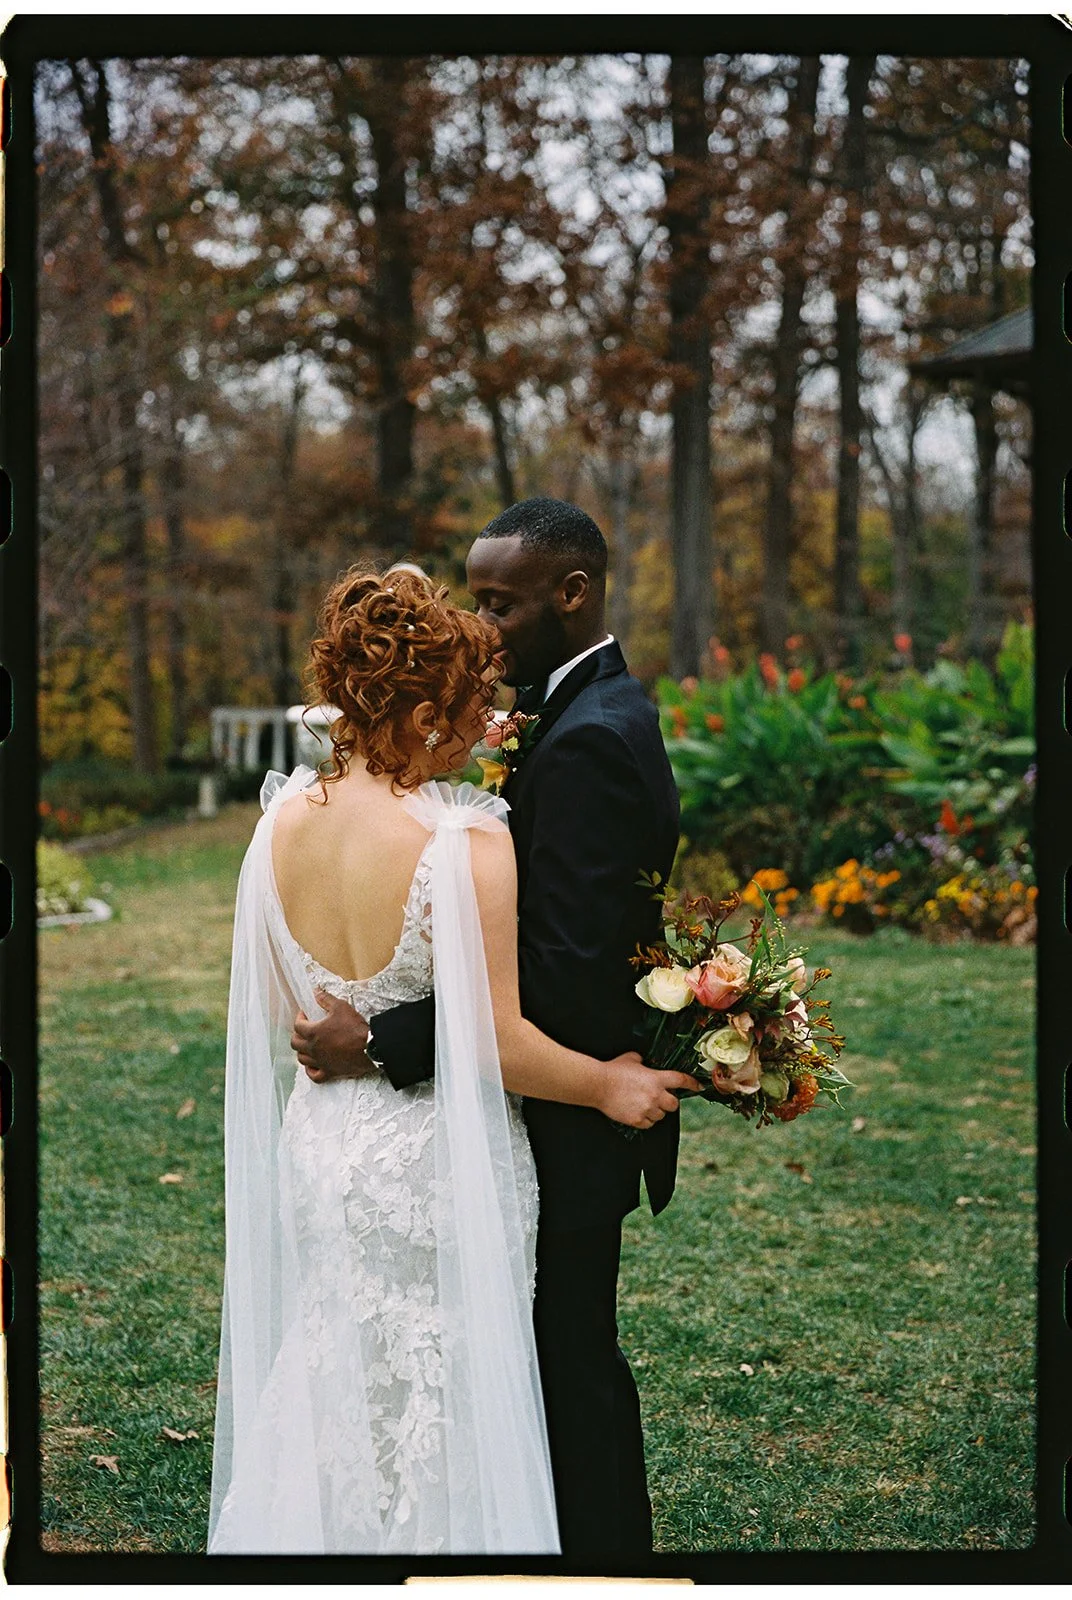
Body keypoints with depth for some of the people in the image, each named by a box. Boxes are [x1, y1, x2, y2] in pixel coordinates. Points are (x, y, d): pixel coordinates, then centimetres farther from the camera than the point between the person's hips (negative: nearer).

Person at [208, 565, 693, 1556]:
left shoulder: (283, 822, -4)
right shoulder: (467, 847, -23)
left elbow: (280, 1010, 6)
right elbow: (495, 1041, -20)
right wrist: (609, 1085, -5)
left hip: (319, 1142, 6)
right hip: (436, 1164, -6)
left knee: (333, 1400, 21)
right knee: (439, 1411, 11)